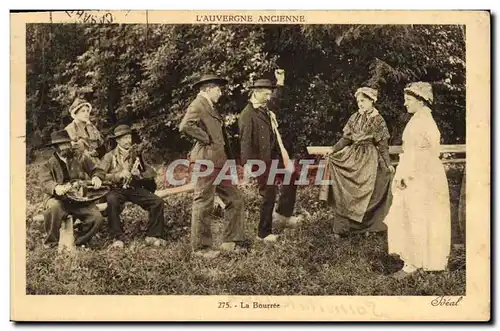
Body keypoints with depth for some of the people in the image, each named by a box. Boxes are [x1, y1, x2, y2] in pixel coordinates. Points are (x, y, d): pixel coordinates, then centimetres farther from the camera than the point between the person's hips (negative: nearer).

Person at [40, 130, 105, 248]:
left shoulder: (80, 158, 12)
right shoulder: (49, 165, 3)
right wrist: (56, 187, -38)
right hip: (59, 199, -2)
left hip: (81, 199, 2)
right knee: (54, 208, -37)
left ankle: (79, 242, 6)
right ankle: (51, 242, -14)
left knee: (96, 218, -20)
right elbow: (45, 182, -14)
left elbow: (97, 170, 13)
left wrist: (96, 177, -13)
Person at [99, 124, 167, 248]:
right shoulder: (109, 156, 6)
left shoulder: (137, 154, 15)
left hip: (135, 188, 3)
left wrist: (140, 174, -9)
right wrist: (118, 175, -18)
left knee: (157, 202, -20)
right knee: (111, 201, -38)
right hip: (117, 189, -3)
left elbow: (152, 173, 12)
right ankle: (119, 238, -27)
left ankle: (153, 236, -8)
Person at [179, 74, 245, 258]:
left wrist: (231, 160, 18)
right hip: (206, 162, -10)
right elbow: (185, 126, -27)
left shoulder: (211, 107, 20)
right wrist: (206, 138, -16)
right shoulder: (198, 105, -9)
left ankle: (230, 242, 20)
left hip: (220, 163, 10)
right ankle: (201, 248, 6)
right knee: (203, 205, -2)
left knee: (235, 201, 11)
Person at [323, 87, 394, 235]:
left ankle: (366, 225, 7)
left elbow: (383, 145, -5)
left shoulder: (378, 120, -4)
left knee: (366, 192, -4)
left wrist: (388, 164, -11)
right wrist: (332, 151, 4)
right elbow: (345, 139, 10)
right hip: (353, 156, 4)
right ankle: (346, 224, 9)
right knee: (347, 192, 1)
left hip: (369, 159, -4)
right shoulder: (355, 117, 8)